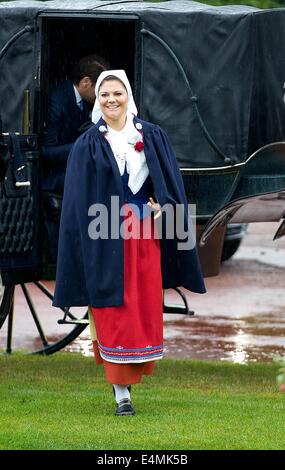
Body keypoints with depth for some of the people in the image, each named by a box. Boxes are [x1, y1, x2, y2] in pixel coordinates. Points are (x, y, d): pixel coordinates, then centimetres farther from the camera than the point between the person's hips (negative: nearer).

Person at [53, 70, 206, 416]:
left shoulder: (152, 137, 7)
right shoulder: (88, 145, 1)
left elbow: (170, 182, 9)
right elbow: (78, 201, 1)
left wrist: (164, 206, -9)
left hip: (145, 234, 2)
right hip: (106, 238, -2)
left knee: (145, 307, 3)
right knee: (113, 314, -3)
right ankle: (122, 394, -1)